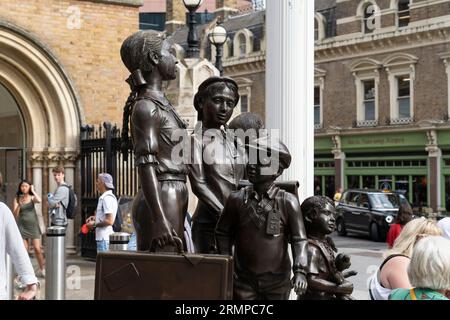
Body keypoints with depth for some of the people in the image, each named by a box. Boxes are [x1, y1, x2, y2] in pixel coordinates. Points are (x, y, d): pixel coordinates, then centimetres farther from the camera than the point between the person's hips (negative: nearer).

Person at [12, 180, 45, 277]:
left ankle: (42, 269, 6)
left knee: (37, 248, -6)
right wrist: (19, 206, -19)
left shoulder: (32, 197, 1)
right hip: (22, 226, 1)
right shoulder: (17, 198, 4)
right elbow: (15, 214, -2)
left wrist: (33, 191, -12)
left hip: (33, 225, -1)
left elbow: (39, 200, -24)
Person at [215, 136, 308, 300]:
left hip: (277, 280, -1)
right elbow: (222, 233, 10)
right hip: (244, 279, 1)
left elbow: (299, 240, -6)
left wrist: (300, 272, -18)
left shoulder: (288, 202, -6)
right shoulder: (237, 199, -1)